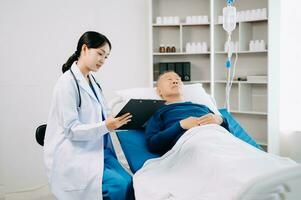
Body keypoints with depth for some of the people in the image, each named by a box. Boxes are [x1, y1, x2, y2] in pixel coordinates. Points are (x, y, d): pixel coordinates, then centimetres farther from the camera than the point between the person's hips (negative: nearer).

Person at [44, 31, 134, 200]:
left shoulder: (92, 80, 14)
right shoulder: (67, 82, -11)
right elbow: (71, 129, -16)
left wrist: (115, 121, 1)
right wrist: (105, 126, -26)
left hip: (96, 149, 7)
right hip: (73, 155, -7)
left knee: (129, 183, -17)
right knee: (119, 185, -24)